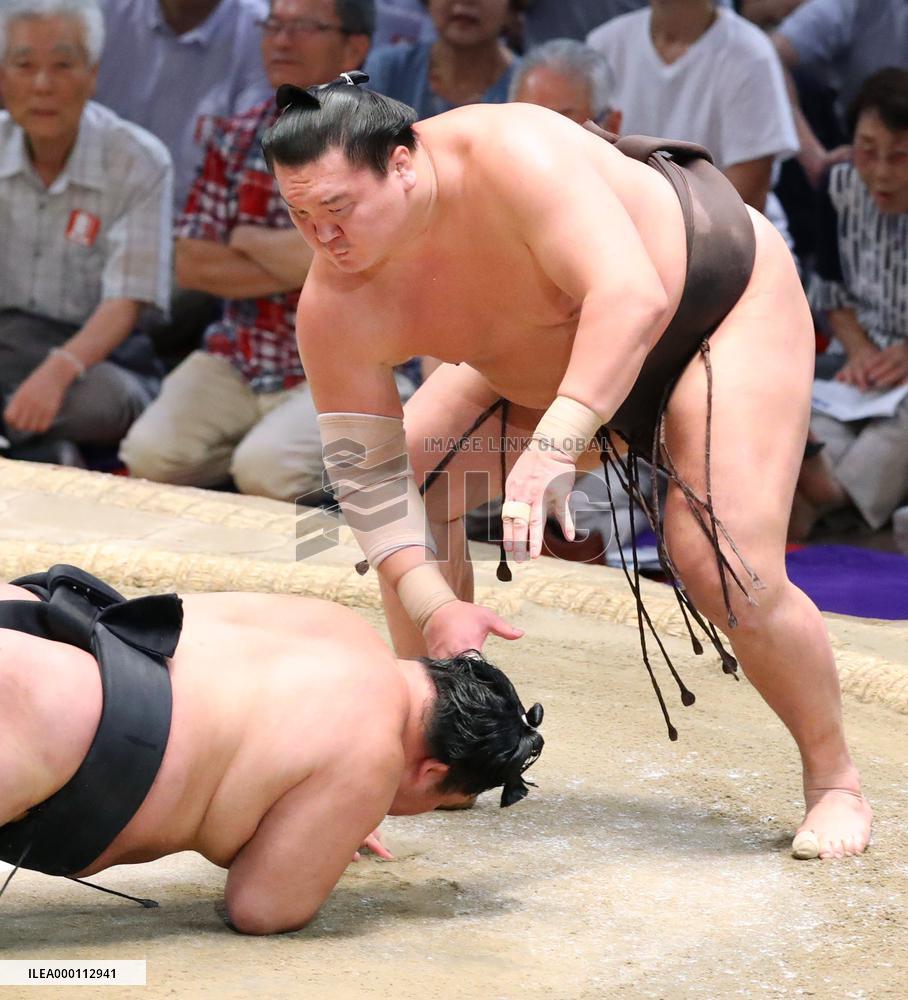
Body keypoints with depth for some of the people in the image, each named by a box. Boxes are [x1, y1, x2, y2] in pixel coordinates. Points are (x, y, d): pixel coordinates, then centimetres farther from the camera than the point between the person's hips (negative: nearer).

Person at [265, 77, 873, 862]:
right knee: (417, 480, -9)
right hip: (557, 352, 6)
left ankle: (835, 781, 2)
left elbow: (633, 296, -50)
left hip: (724, 302, -6)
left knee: (725, 568, -20)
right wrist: (432, 605, -32)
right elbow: (367, 473, -19)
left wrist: (556, 444, -60)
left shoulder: (510, 155, -41)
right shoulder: (337, 309, -22)